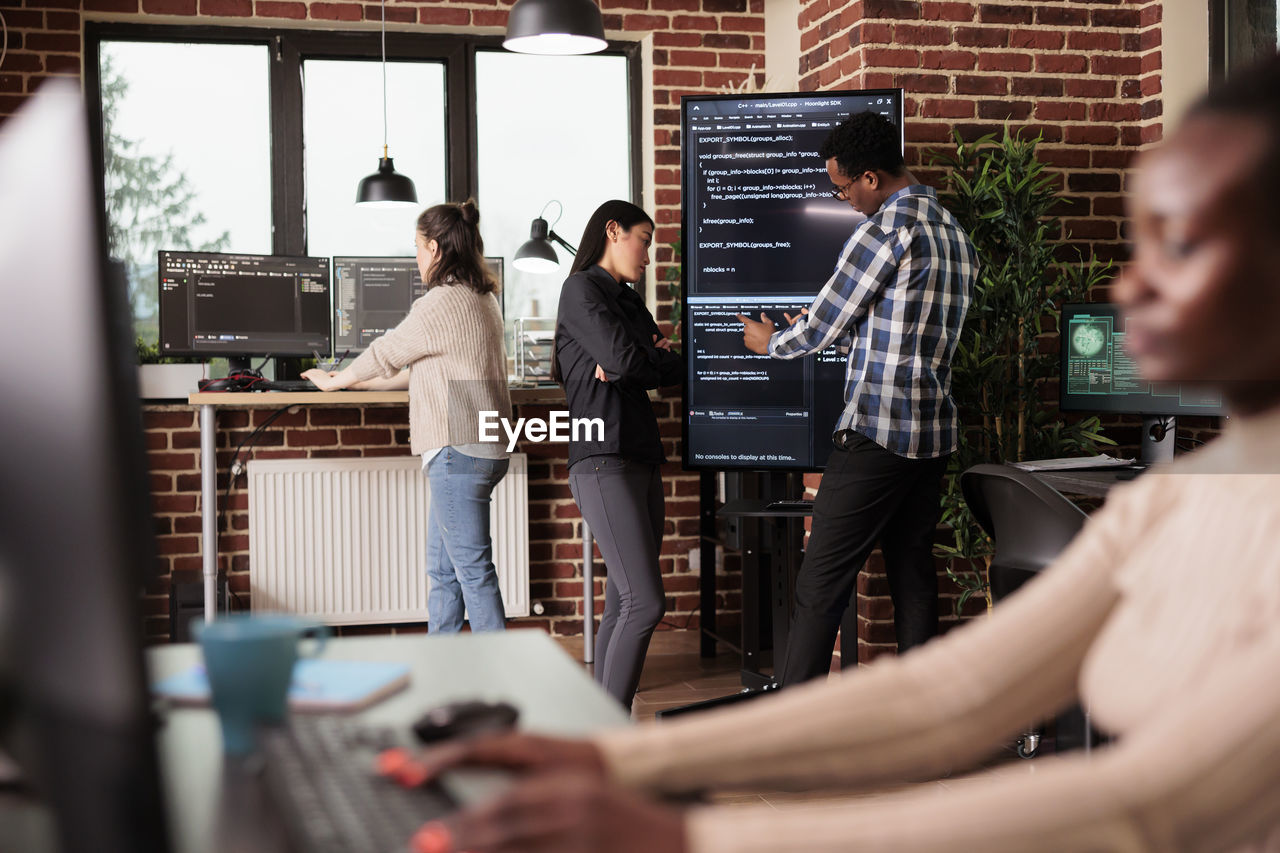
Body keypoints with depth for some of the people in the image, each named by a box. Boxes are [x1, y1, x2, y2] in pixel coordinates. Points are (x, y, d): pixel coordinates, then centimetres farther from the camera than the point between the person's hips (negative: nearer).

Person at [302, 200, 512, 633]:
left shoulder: (444, 302, -15)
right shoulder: (481, 297, 17)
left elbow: (387, 354, -4)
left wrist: (334, 382, 13)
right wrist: (359, 383, 28)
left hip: (458, 451, -10)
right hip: (480, 448, 10)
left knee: (473, 570, -6)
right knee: (442, 569, 15)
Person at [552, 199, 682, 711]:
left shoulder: (630, 300, 23)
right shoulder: (582, 290, -2)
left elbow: (673, 370, 12)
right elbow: (624, 360, -14)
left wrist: (641, 363, -7)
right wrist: (657, 356, 6)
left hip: (643, 460, 9)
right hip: (604, 460, -9)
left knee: (622, 607, 7)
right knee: (645, 602, -17)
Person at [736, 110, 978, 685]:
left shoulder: (885, 229, -13)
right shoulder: (955, 233, 14)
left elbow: (819, 327, -6)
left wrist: (769, 341, 14)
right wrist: (831, 330, 28)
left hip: (876, 433, -9)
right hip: (935, 434, 9)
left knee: (820, 585, -3)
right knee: (913, 579, 11)